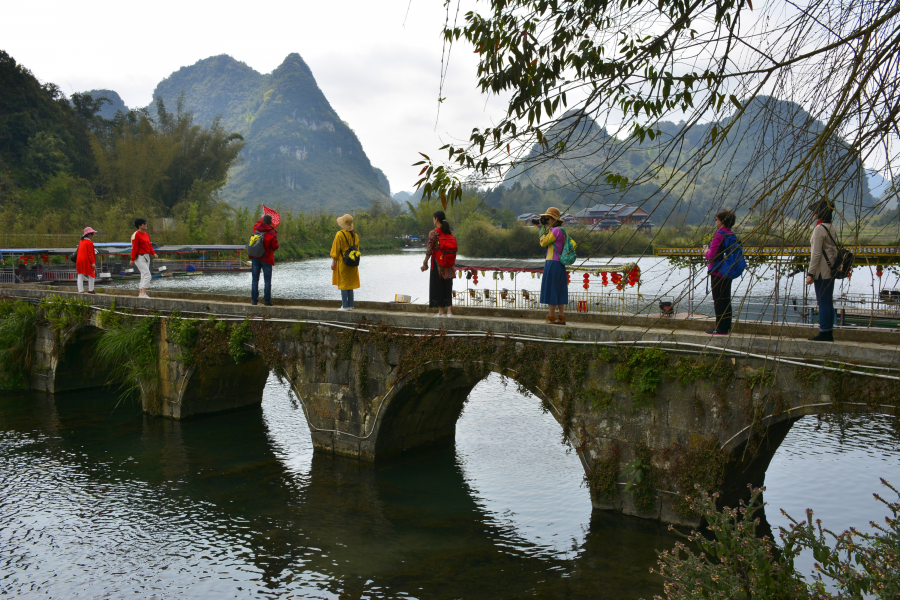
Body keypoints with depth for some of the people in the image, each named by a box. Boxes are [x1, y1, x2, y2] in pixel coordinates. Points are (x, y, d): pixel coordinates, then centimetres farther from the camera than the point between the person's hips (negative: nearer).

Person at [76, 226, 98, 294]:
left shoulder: (81, 242, 13)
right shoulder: (89, 242, -12)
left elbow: (78, 251, 18)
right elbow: (90, 253, -16)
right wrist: (93, 262, -16)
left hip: (79, 260, 8)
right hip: (87, 261, -8)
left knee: (80, 275, 7)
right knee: (91, 275, 4)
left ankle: (80, 290, 6)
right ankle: (90, 290, 6)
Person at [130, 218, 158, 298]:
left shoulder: (146, 234, 15)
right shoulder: (136, 235, -12)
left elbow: (149, 245, 17)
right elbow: (134, 247, -15)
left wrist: (153, 253, 0)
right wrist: (132, 259, -17)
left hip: (146, 257, 10)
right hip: (140, 257, -10)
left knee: (144, 275, 13)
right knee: (147, 275, -17)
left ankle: (140, 293, 20)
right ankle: (143, 294, -20)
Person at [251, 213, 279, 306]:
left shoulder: (256, 228, 0)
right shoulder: (272, 233, -13)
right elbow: (275, 246, -9)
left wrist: (262, 219, 42)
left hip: (255, 258, 4)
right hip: (266, 259, -4)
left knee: (255, 280, 8)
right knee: (267, 281, 2)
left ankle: (254, 300, 8)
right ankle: (267, 301, 1)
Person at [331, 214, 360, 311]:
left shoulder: (339, 234, -13)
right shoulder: (355, 235, 5)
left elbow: (336, 249, -12)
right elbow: (357, 249, 9)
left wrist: (333, 261, -6)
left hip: (342, 262, -6)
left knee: (343, 284, -1)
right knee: (350, 284, 12)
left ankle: (345, 306, -1)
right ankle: (350, 305, 12)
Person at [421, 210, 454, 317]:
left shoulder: (433, 233, -11)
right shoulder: (450, 233, 5)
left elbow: (429, 250, -12)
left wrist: (425, 263, -2)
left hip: (437, 263, -5)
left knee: (437, 286, 4)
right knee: (448, 286, 9)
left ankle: (440, 312, 7)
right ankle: (449, 311, 6)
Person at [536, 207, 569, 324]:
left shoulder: (556, 230, -13)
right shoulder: (560, 231, 17)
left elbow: (543, 243, -11)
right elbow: (545, 243, 22)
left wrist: (544, 228, -3)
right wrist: (541, 228, 17)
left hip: (552, 263, -10)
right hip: (560, 264, 10)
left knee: (551, 290, -5)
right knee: (559, 291, 10)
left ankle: (551, 318, -3)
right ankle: (562, 318, 12)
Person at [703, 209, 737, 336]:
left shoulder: (719, 235, -16)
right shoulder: (732, 235, 10)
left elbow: (712, 255, -21)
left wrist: (706, 252, 2)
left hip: (718, 272, -8)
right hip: (729, 272, 8)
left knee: (718, 300, -4)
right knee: (726, 300, 12)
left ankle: (720, 328, -3)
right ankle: (727, 327, 15)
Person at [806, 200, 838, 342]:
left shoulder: (819, 228, -14)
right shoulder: (831, 227, 14)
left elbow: (816, 253, -18)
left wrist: (811, 273, -16)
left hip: (822, 271, -9)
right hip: (831, 270, 9)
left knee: (823, 302, -6)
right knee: (828, 302, 11)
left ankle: (824, 333, -4)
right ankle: (829, 333, 14)